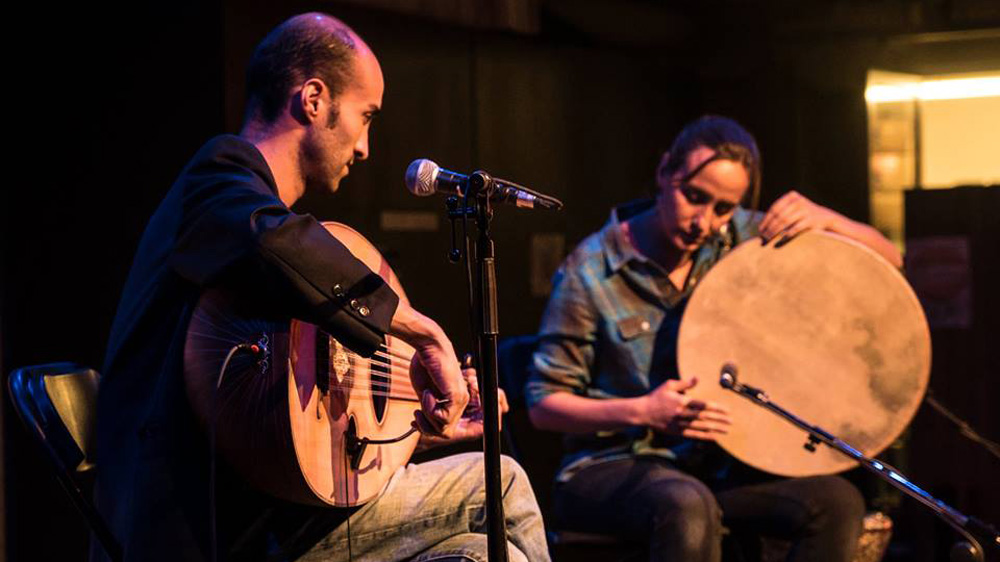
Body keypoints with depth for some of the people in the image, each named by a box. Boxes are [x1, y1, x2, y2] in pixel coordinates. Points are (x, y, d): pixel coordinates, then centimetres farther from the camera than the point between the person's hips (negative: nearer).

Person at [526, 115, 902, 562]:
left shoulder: (742, 238, 3)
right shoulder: (591, 270, -9)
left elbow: (887, 261, 7)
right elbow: (544, 404, -6)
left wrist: (823, 220, -14)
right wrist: (640, 411, -22)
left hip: (714, 465, 5)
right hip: (610, 468, -5)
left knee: (837, 501, -21)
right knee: (687, 506, -39)